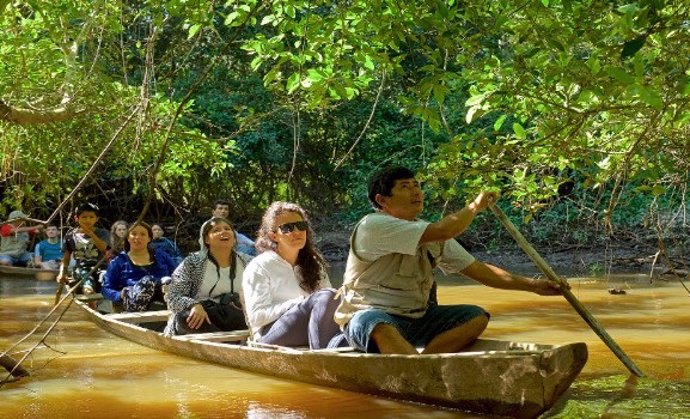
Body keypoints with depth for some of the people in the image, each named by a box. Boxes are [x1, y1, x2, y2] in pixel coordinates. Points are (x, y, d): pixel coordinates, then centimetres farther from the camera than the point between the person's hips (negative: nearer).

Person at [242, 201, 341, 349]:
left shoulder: (314, 264, 24)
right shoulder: (258, 267, 5)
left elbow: (329, 303, 16)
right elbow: (256, 316, -6)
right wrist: (300, 304, -13)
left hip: (311, 330, 5)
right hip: (271, 334, -5)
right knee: (326, 296, -30)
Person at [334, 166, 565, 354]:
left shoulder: (431, 235, 9)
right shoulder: (373, 226, -18)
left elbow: (478, 269, 9)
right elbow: (443, 231, -27)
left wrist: (532, 285, 1)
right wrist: (475, 206, -8)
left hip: (416, 319, 8)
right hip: (369, 317, -8)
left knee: (476, 316, -11)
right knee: (381, 328, -41)